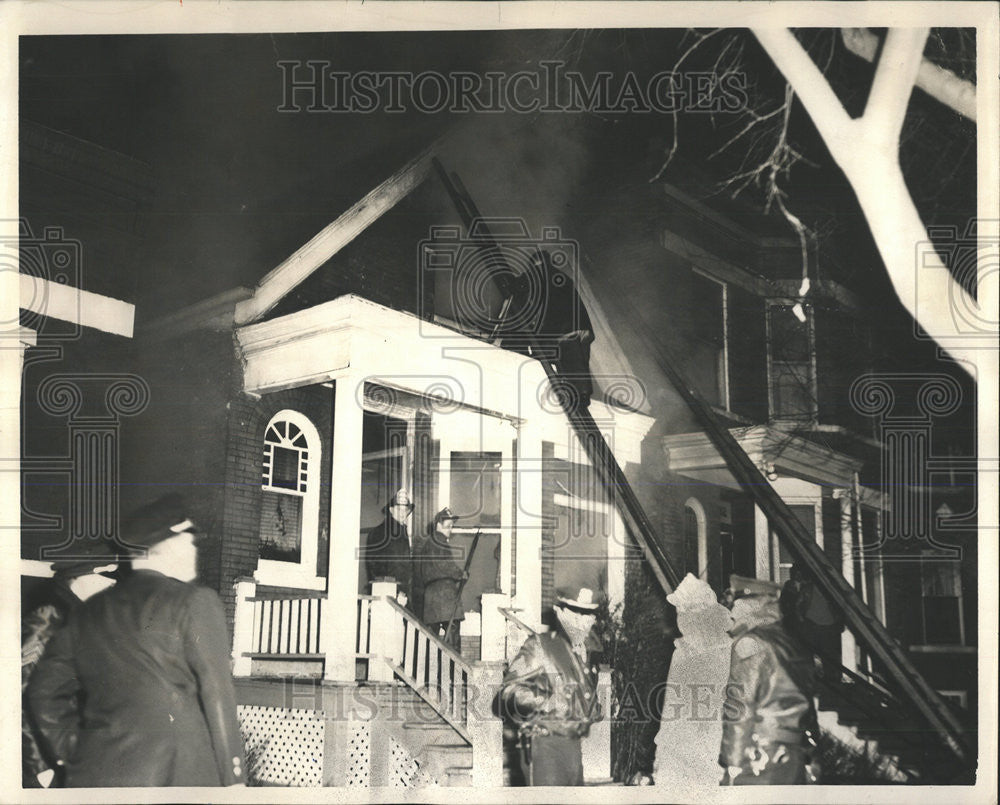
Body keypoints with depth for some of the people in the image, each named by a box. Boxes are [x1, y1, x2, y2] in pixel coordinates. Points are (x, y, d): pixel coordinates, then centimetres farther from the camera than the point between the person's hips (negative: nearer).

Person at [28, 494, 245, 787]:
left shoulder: (91, 612, 14)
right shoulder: (195, 602, -4)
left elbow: (45, 688, 15)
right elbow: (217, 695, -6)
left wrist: (73, 753, 16)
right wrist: (232, 776, -3)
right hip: (178, 774, -5)